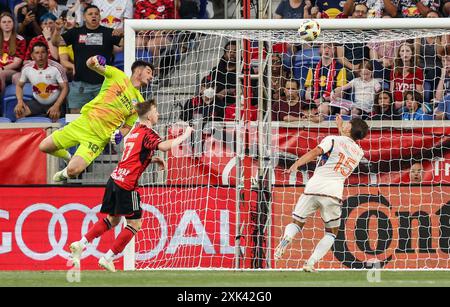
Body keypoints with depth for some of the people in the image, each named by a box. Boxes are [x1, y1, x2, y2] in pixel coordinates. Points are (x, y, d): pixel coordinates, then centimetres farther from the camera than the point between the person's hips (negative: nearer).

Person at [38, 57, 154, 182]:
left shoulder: (139, 102, 7)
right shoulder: (118, 75, 2)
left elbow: (127, 126, 14)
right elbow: (90, 64, -5)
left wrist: (120, 134, -10)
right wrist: (93, 61, -29)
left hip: (98, 137, 0)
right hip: (83, 122, 0)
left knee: (73, 171, -18)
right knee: (44, 147, 1)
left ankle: (64, 174, 19)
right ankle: (69, 157, 30)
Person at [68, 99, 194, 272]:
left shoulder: (135, 132, 19)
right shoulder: (147, 133, -9)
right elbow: (164, 146, -27)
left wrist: (153, 160, 19)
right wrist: (185, 135, -15)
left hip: (115, 179, 9)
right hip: (127, 184, -9)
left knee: (112, 219, 20)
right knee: (135, 224, 1)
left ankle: (80, 244, 10)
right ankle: (108, 258, -1)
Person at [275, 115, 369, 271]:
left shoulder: (332, 140, 5)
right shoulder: (359, 152, 19)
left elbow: (316, 152, -13)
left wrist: (296, 164, -20)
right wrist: (341, 129, 52)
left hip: (313, 188, -1)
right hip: (333, 192, 2)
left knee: (296, 223, 13)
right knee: (332, 232, 19)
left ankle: (286, 238, -22)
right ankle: (311, 262, 0)